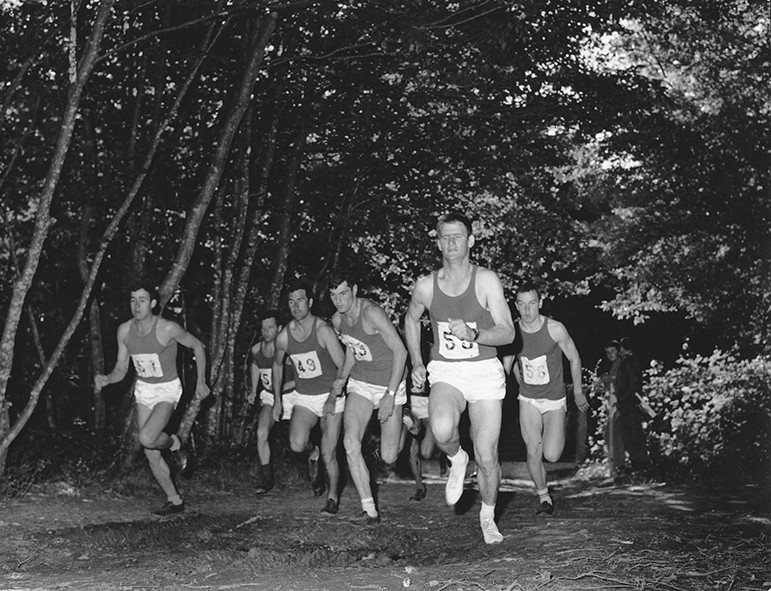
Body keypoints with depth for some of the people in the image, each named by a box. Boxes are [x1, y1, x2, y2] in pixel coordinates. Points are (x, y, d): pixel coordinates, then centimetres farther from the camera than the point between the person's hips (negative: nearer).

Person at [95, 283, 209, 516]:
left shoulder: (167, 328, -22)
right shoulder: (124, 331, -7)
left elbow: (197, 346, -6)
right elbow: (121, 369, 1)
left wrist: (201, 382, -2)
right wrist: (106, 379, -20)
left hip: (168, 390, -5)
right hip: (143, 391, 5)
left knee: (147, 439, -28)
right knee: (151, 455, 6)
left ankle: (174, 443, 6)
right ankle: (174, 500, 22)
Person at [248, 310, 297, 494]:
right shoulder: (256, 350, -5)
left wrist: (283, 386, -24)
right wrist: (254, 390, 17)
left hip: (290, 395, -4)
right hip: (269, 397, 4)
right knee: (261, 433, -17)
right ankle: (266, 478, -7)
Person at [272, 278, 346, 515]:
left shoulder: (322, 330, -16)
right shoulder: (283, 337, -3)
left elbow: (344, 366, -16)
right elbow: (277, 365, 17)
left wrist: (332, 397, -24)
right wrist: (277, 399, 15)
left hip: (331, 397, -3)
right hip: (303, 398, 3)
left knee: (329, 455, -6)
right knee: (297, 445, -19)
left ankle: (332, 497, 16)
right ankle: (312, 453, 16)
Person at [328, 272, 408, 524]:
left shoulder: (371, 313, -24)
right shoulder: (337, 320, -1)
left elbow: (400, 351, -22)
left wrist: (390, 394, -24)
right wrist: (342, 378, 2)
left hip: (389, 383, -5)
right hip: (360, 384, 5)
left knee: (389, 458, -4)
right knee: (350, 442, -19)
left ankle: (404, 426, 33)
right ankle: (369, 508, -13)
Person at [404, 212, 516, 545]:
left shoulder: (486, 281, -7)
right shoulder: (426, 286, 0)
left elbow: (508, 333, -11)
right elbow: (411, 320, 21)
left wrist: (473, 334, -28)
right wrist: (416, 362, 14)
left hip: (485, 371, -1)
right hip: (445, 371, 1)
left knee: (487, 457, 0)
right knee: (442, 429, -33)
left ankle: (487, 517, 28)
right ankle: (457, 460, 3)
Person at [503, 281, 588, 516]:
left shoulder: (555, 329, -18)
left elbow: (574, 359, -3)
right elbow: (508, 364, 6)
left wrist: (578, 392, 6)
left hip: (554, 400, -2)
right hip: (528, 400, 2)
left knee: (551, 455, -12)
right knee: (533, 453, -3)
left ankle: (559, 433, 23)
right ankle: (544, 497, 19)